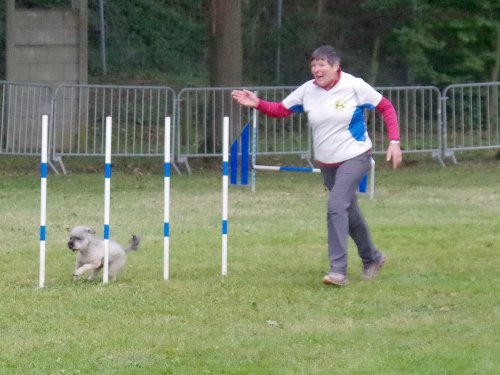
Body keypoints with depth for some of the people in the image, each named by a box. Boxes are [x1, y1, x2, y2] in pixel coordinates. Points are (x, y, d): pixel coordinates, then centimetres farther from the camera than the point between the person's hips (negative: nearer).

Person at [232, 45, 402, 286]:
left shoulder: (354, 86, -13)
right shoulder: (307, 90, -3)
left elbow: (386, 107, -5)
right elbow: (281, 109, 3)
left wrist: (394, 142, -12)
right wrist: (257, 104, -15)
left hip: (354, 157, -5)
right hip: (326, 163, 5)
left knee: (336, 207, -22)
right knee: (350, 213, 15)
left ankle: (338, 271, -23)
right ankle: (372, 259, 37)